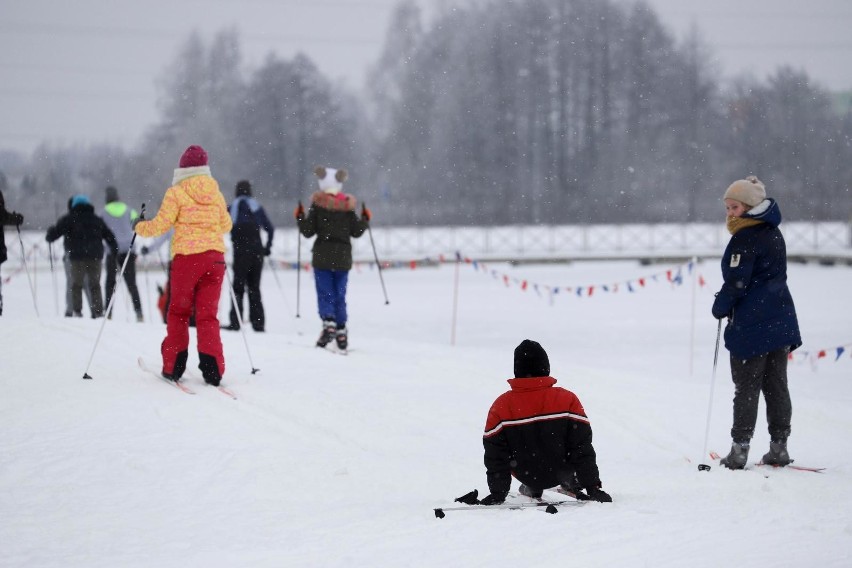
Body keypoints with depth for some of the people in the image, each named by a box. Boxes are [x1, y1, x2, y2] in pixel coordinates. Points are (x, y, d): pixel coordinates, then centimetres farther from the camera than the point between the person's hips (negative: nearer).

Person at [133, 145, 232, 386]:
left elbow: (161, 225, -7)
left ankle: (173, 366, 12)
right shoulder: (215, 193, 9)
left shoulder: (177, 192, -5)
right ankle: (212, 369, -6)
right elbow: (226, 225, 20)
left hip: (186, 257, -3)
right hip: (215, 257, 3)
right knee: (208, 314, 5)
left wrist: (140, 227, 13)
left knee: (179, 312, 12)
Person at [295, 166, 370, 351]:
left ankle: (328, 323, -23)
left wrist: (300, 217, 7)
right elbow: (356, 232, 3)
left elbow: (308, 231, -7)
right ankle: (341, 332, 3)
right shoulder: (348, 206, 1)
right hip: (343, 257, 2)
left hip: (322, 256, -2)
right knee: (340, 295, 9)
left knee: (325, 294, -1)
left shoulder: (317, 204, -5)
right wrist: (365, 219, 18)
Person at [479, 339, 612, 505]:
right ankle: (572, 484, 24)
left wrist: (497, 493, -2)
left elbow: (495, 456, -11)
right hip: (562, 471, 0)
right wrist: (593, 487, -6)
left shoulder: (501, 407, -17)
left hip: (526, 476, 1)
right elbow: (582, 449, -14)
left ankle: (533, 490, 31)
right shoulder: (567, 400, -18)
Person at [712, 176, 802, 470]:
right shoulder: (773, 233, 13)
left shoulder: (745, 237, -15)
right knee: (776, 385, 9)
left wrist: (721, 307, -1)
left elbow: (737, 280, -18)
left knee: (747, 387, -4)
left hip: (752, 324, -8)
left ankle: (739, 450, -4)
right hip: (781, 321, 8)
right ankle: (779, 447, 9)